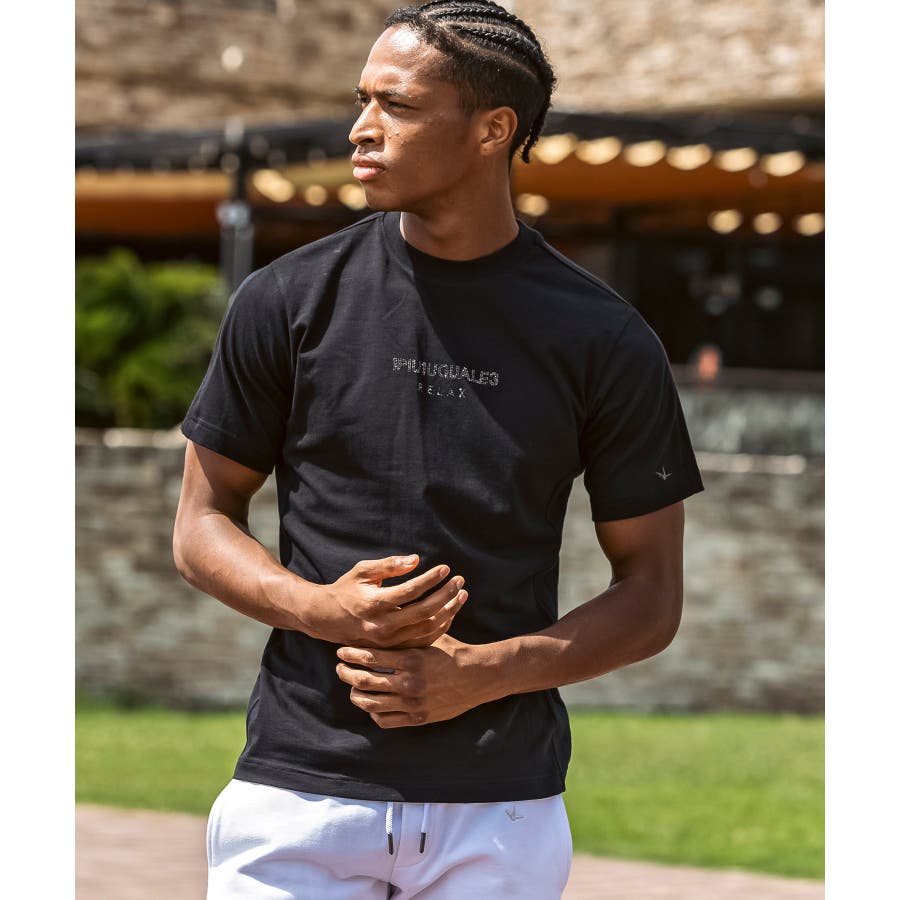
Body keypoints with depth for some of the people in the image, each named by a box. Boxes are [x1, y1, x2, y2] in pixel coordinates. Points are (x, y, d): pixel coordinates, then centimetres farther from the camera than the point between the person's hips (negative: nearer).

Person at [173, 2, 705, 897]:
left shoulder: (602, 340, 0)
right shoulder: (287, 300, 2)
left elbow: (651, 595, 3)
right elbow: (201, 522, 8)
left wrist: (483, 673, -11)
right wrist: (323, 609, -11)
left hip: (500, 807, 0)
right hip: (300, 786, 0)